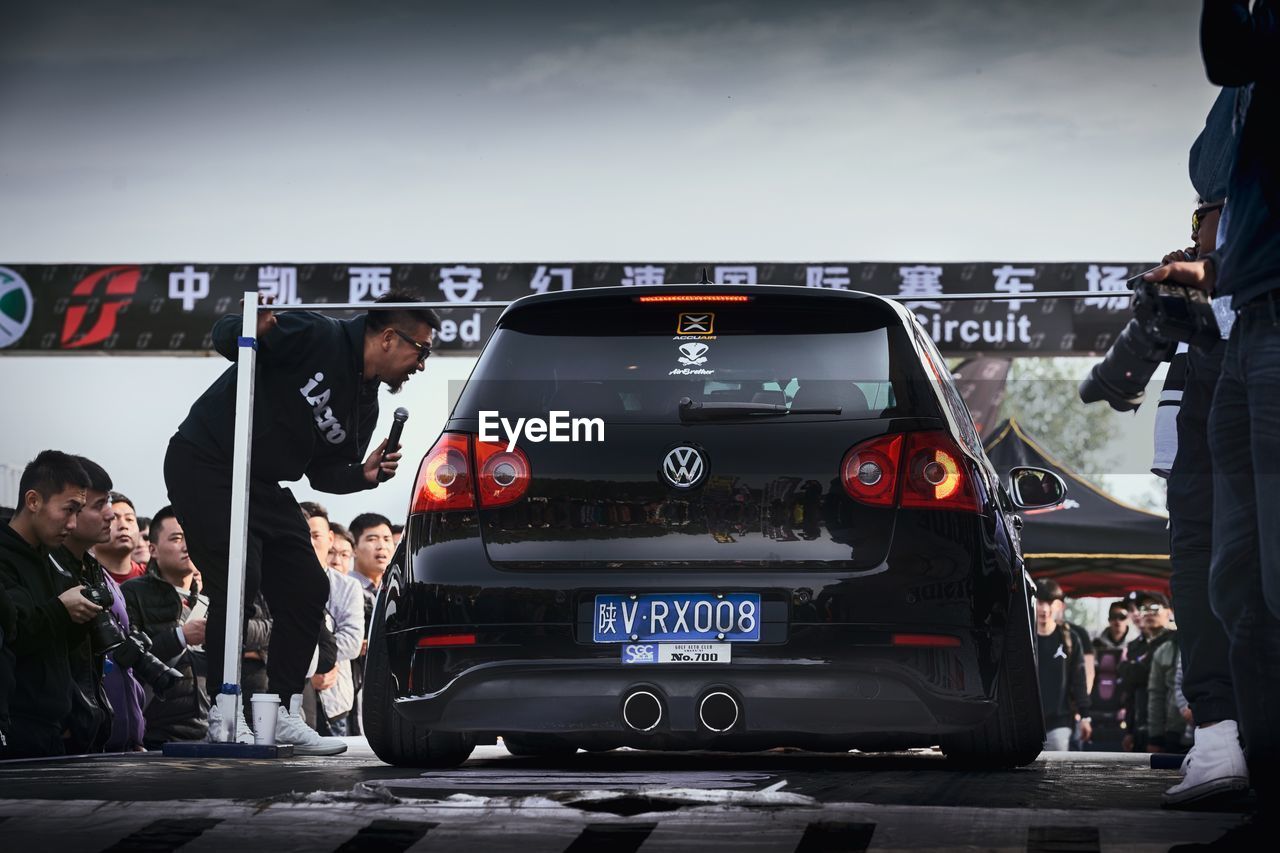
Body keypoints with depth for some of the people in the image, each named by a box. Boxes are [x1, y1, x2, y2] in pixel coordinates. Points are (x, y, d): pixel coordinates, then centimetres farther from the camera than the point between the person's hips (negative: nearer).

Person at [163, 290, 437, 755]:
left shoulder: (364, 407, 8)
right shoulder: (316, 338, -16)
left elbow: (323, 472, 12)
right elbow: (224, 338, -17)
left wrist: (363, 474, -8)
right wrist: (249, 330, -40)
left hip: (264, 485, 9)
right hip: (205, 464, -9)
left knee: (308, 590, 4)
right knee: (238, 581, -19)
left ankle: (280, 712, 10)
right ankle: (224, 713, -13)